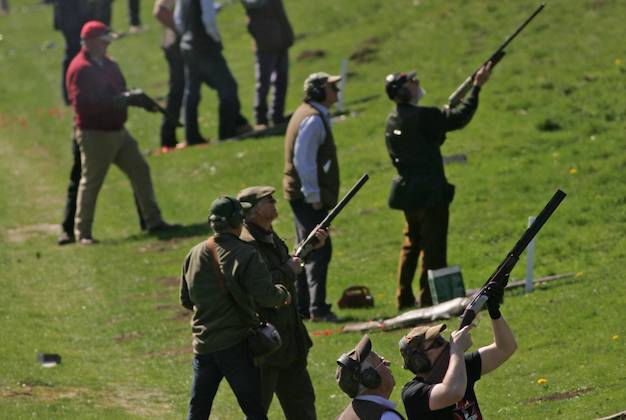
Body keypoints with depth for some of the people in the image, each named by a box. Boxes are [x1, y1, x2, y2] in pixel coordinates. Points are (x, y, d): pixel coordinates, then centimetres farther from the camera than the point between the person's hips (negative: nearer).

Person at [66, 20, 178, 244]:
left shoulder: (108, 64, 13)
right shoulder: (80, 68, -15)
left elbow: (120, 92, 18)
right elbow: (83, 103, -24)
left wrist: (135, 99, -5)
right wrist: (119, 100, -27)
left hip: (118, 132, 8)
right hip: (94, 134, -8)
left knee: (140, 170, 6)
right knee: (91, 182, -1)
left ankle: (153, 221, 12)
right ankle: (82, 233, 8)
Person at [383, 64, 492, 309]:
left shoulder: (392, 121, 6)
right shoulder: (421, 117, -19)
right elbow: (460, 118, -17)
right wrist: (477, 87, -11)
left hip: (408, 192, 8)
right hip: (431, 192, -8)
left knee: (411, 244, 17)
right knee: (433, 247, -1)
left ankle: (405, 298, 20)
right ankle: (429, 297, 1)